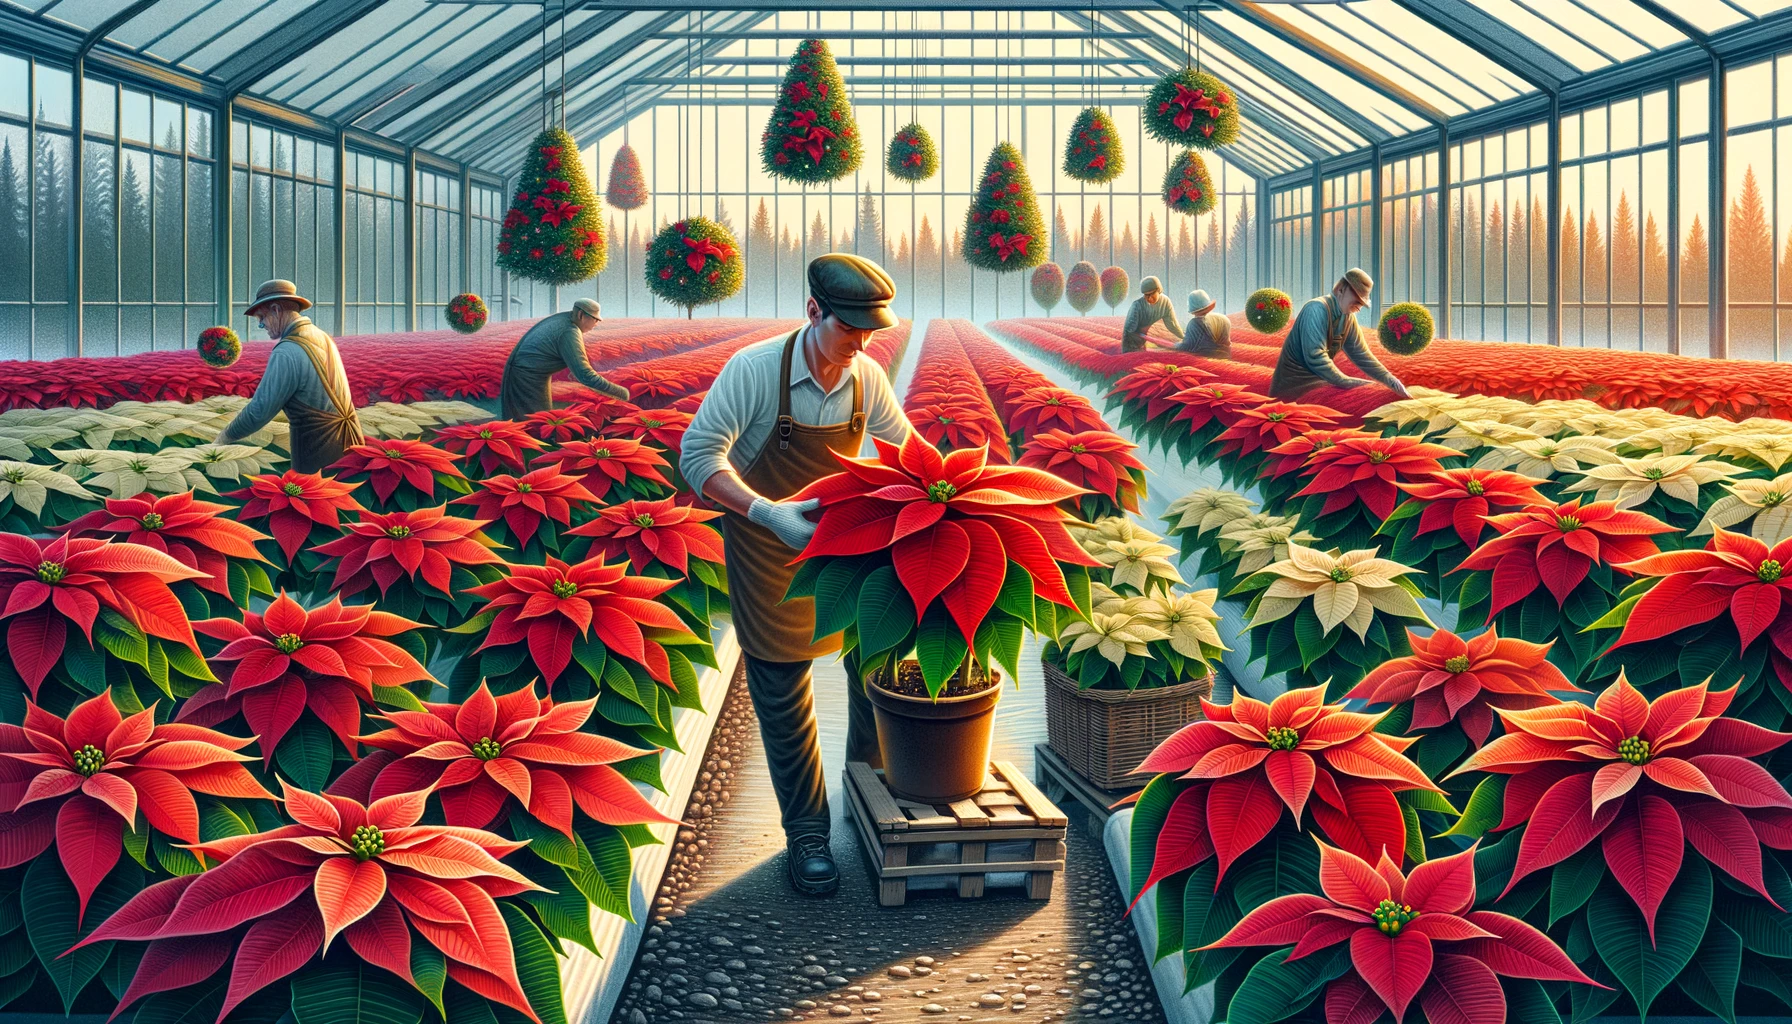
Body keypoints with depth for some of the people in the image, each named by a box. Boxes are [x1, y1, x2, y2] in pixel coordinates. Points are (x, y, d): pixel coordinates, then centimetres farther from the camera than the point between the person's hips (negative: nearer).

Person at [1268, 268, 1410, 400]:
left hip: (1318, 380, 8)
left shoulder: (1349, 319, 2)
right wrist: (1346, 382, -26)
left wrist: (1390, 380, -2)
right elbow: (1315, 358, -29)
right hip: (1294, 384, -8)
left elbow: (1361, 355, 9)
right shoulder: (1317, 309, -21)